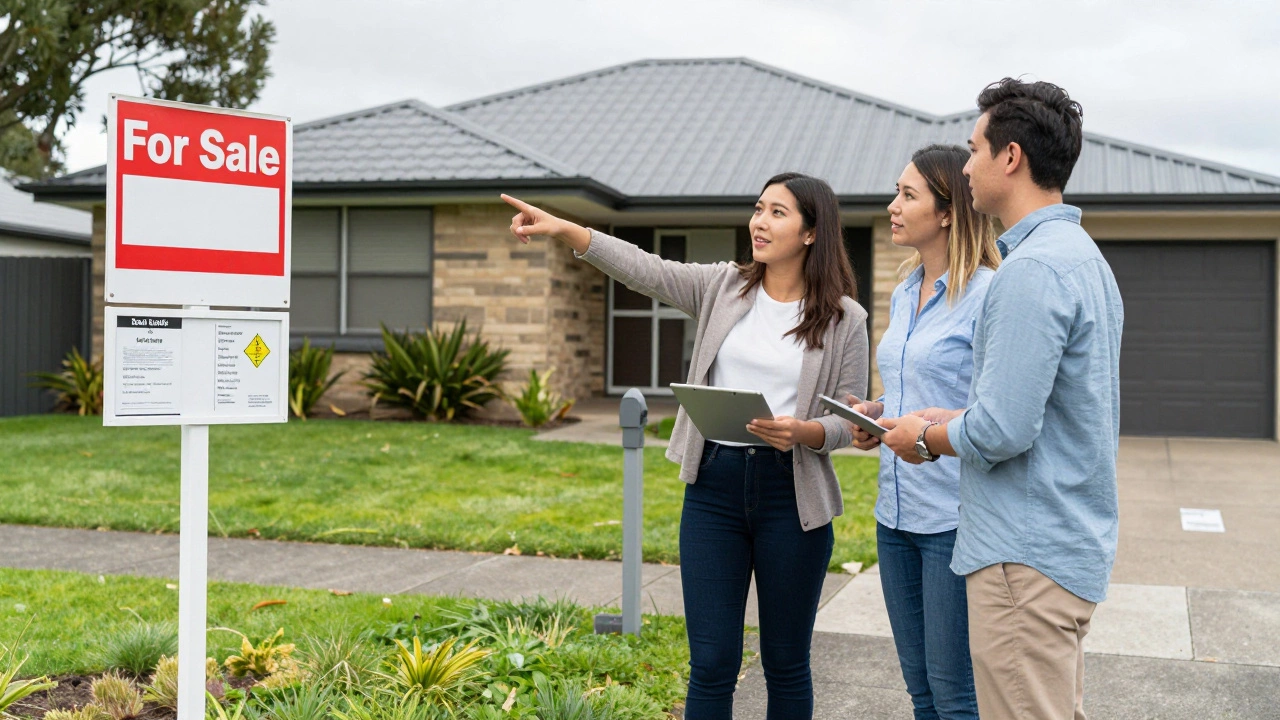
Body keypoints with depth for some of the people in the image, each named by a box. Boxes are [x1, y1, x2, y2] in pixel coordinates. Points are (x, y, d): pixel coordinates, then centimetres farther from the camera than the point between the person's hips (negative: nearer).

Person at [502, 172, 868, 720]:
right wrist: (564, 230, -18)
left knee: (785, 662, 10)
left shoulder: (844, 319, 0)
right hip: (714, 485, 2)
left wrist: (802, 432, -22)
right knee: (711, 663, 4)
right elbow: (644, 269, -5)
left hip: (791, 494, -2)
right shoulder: (723, 288, 6)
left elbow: (851, 421, 0)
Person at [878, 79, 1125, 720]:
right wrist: (947, 418, 13)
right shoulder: (1085, 256, 13)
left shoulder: (1032, 269, -21)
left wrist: (925, 438, -6)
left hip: (1027, 557, -11)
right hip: (1075, 545, 11)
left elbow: (1003, 431, -25)